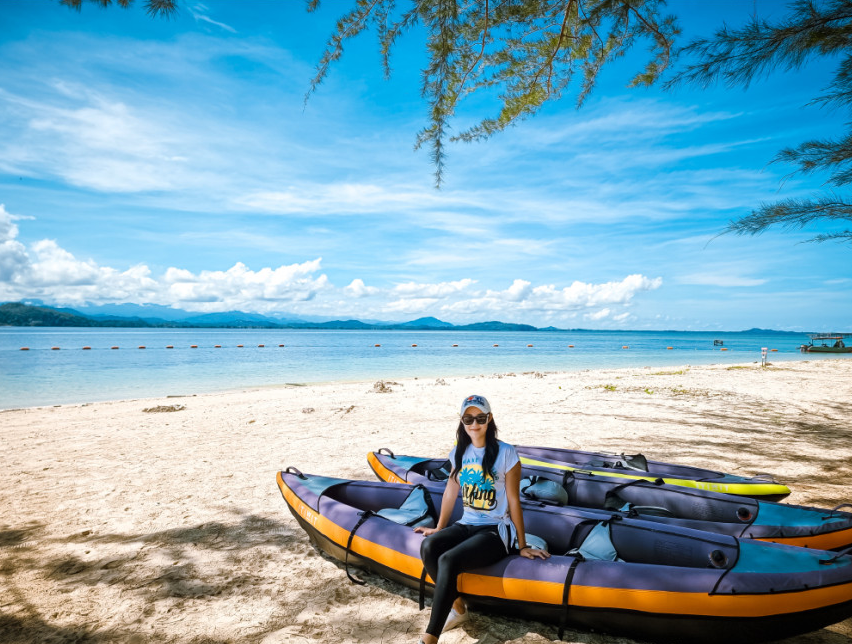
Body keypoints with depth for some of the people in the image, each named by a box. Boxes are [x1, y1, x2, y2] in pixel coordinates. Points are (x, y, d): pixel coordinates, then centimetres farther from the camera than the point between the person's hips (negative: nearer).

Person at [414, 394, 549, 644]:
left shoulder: (506, 453, -11)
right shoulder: (459, 452, 5)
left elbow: (514, 501, -9)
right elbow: (451, 491, 13)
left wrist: (522, 546, -4)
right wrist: (439, 529, 17)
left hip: (496, 530, -5)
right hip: (467, 525, 5)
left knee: (448, 560, -29)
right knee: (428, 547, -24)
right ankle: (458, 608, -2)